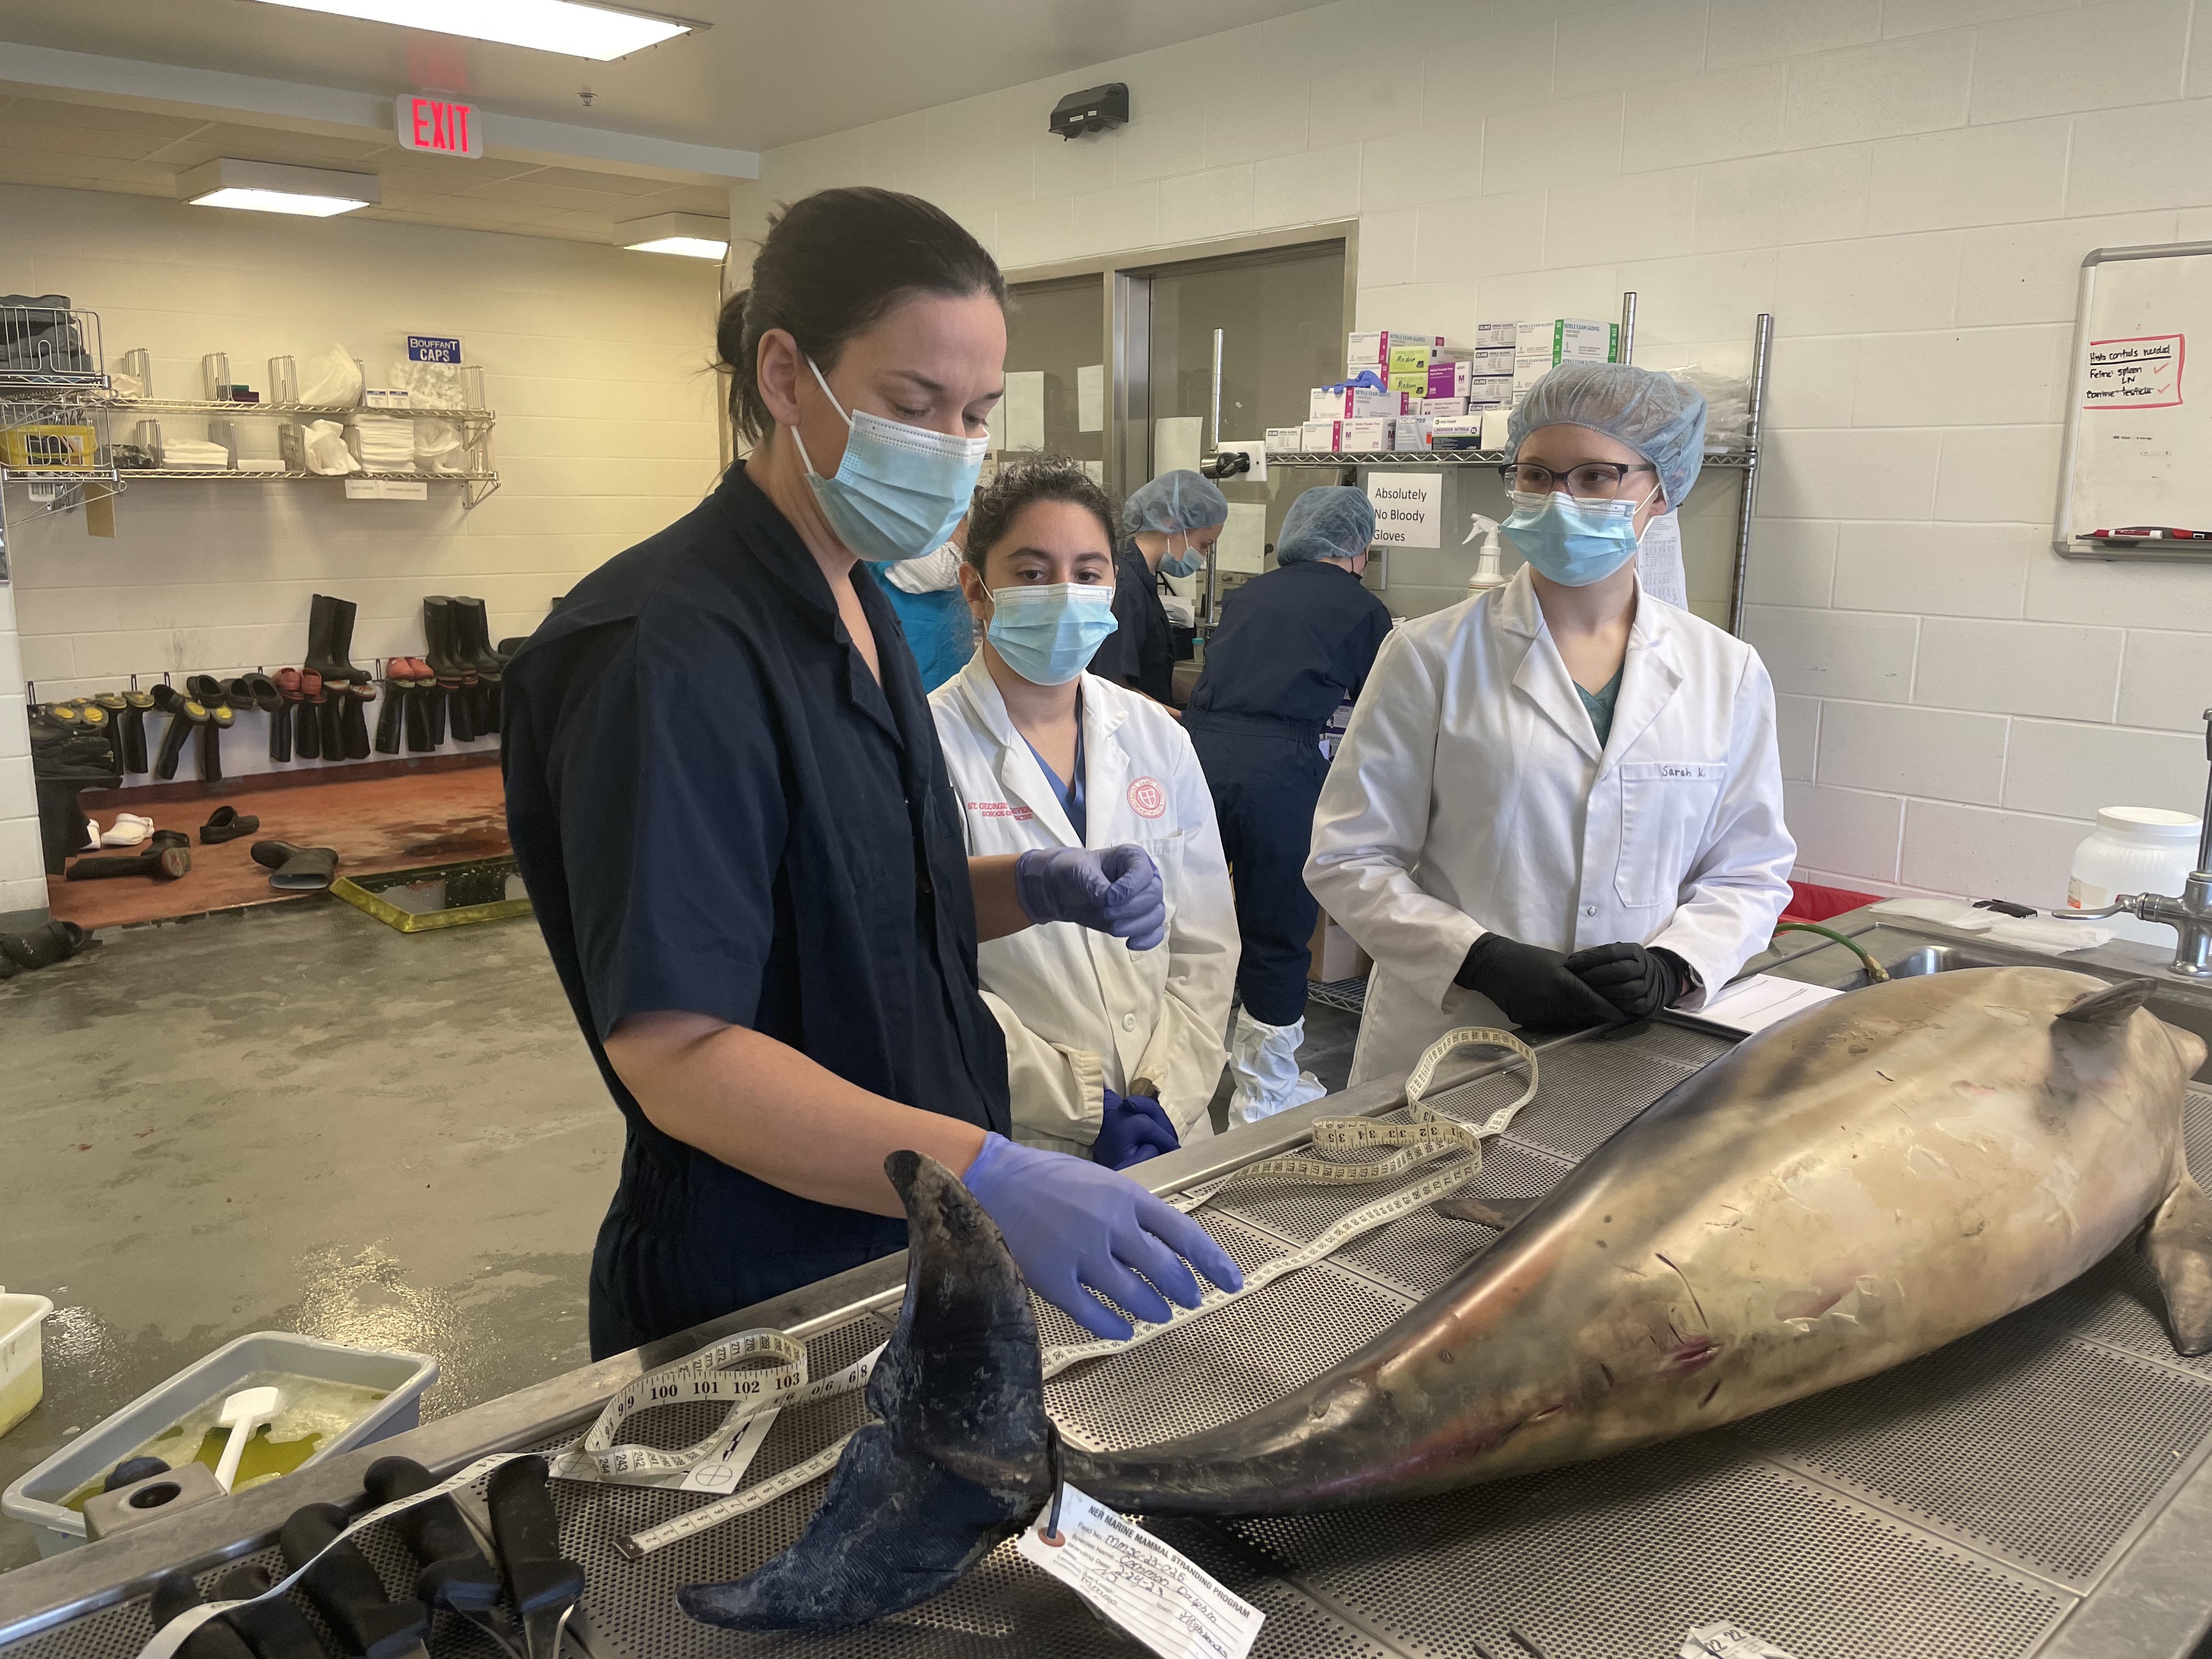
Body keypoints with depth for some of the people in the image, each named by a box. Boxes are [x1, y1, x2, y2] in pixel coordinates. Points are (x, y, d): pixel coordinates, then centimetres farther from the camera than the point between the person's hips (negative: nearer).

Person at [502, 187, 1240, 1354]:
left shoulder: (855, 609, 6)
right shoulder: (671, 652, -23)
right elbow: (676, 1053, -28)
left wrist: (1038, 891, -4)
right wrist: (990, 1176, -39)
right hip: (754, 1302, -8)